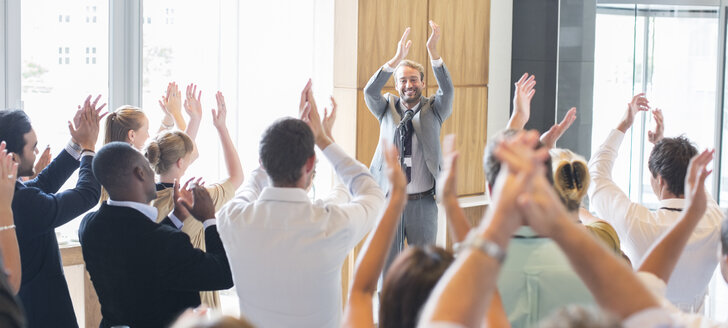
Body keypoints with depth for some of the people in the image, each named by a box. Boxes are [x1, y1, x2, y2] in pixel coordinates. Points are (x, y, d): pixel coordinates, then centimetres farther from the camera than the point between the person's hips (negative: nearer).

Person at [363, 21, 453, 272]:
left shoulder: (433, 110, 3)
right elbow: (370, 92, -14)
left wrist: (433, 52, -30)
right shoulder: (387, 108, 5)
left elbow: (447, 90, -16)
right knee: (387, 263, 8)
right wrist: (396, 60, -28)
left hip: (423, 204, -1)